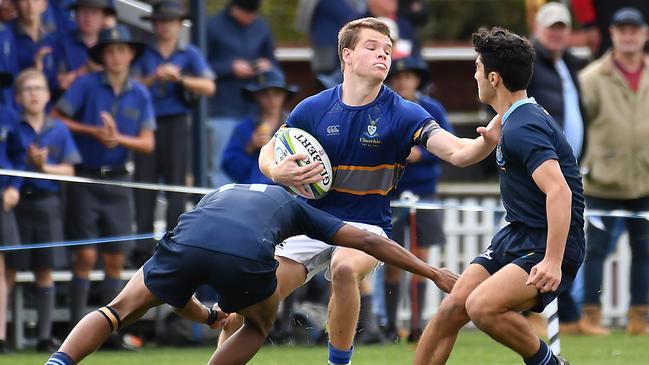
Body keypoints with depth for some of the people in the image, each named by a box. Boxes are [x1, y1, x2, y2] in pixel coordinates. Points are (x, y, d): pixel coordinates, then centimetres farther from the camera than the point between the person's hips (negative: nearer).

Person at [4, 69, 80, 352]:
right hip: (17, 202, -3)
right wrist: (27, 161, -17)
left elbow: (69, 170, 6)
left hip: (48, 204, 3)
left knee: (45, 272, 6)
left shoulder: (58, 130, 8)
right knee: (9, 270, -4)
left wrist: (45, 166, -10)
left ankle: (45, 336, 10)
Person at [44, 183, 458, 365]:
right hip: (247, 257, -1)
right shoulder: (294, 206, 39)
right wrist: (432, 272, 44)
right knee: (259, 324, 29)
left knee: (118, 310, 18)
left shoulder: (218, 195, 45)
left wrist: (208, 317, 61)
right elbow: (369, 241, 37)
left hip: (187, 244, 1)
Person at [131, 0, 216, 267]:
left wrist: (179, 78, -12)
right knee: (144, 182, -5)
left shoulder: (189, 54, 10)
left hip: (176, 123, -1)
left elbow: (208, 87, -1)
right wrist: (155, 77, -13)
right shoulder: (144, 54, 12)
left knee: (176, 184, -4)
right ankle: (143, 246, -4)